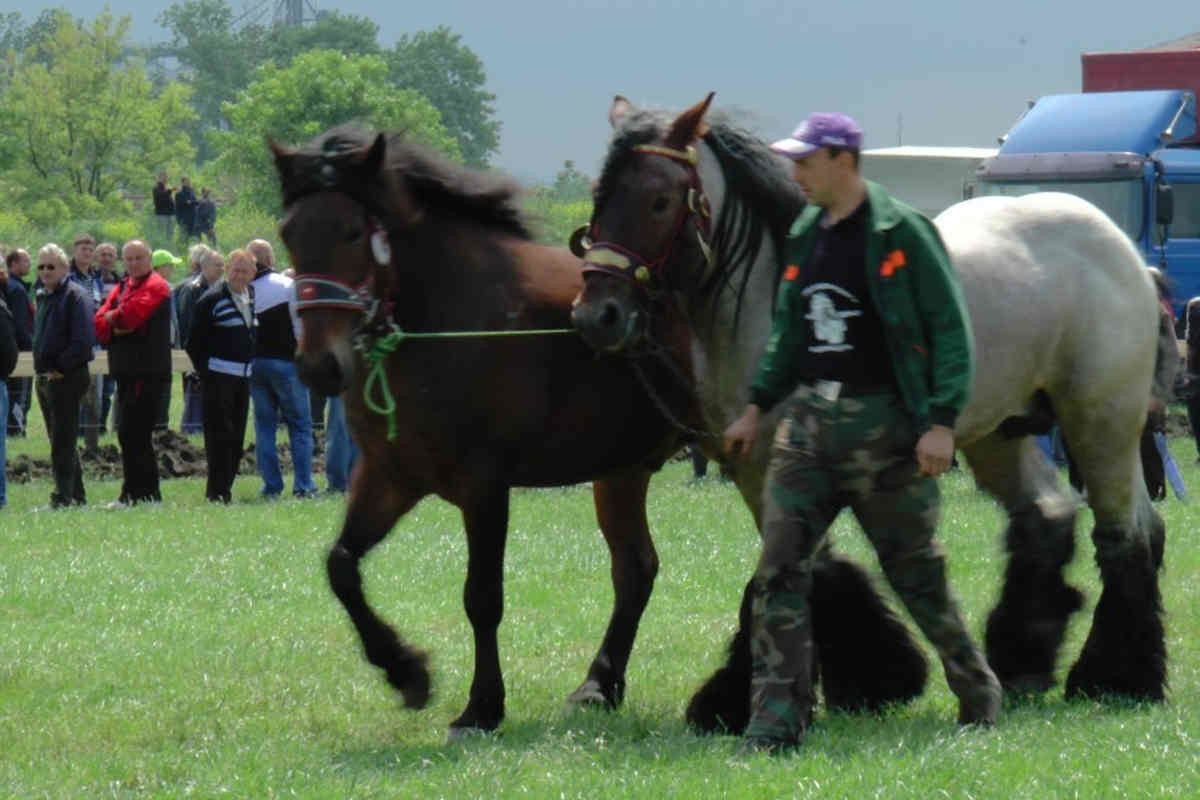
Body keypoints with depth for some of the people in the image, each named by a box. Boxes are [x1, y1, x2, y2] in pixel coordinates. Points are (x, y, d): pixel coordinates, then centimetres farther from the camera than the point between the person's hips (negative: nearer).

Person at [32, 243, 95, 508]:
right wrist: (41, 366, 13)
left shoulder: (76, 296, -10)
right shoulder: (43, 297, 17)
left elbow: (83, 340, -18)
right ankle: (77, 494, 19)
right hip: (45, 378, 9)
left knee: (62, 441, -11)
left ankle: (64, 495, -12)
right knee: (60, 440, 13)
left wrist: (60, 367, -16)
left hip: (67, 378, -9)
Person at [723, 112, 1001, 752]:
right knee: (779, 573, -5)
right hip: (808, 422, 6)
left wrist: (942, 421, -18)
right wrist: (757, 407, 16)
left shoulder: (902, 234, -9)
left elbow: (950, 330, -11)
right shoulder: (805, 237, 11)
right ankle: (776, 724, -6)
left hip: (881, 426, -6)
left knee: (914, 572, 5)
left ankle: (978, 691, 26)